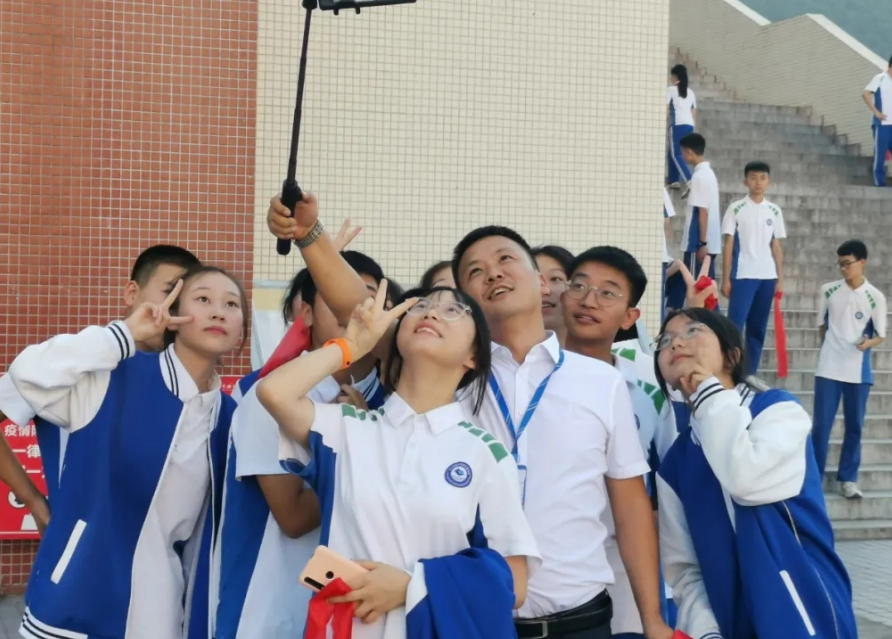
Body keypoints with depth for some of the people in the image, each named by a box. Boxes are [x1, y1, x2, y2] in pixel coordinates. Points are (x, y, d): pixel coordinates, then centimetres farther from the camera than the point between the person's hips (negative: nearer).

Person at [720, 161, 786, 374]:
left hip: (767, 277, 4)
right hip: (742, 276, -4)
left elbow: (776, 247, 11)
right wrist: (725, 279, -5)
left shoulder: (775, 211, 9)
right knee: (735, 325, -10)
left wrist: (780, 279, 7)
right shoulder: (736, 209, 0)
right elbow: (728, 245, 0)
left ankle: (750, 373, 13)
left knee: (758, 328, 7)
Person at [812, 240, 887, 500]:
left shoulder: (875, 297, -4)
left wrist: (868, 343, -20)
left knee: (855, 426, 6)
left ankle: (848, 479, 16)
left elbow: (880, 335, 0)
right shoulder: (828, 290, 0)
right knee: (821, 425, 0)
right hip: (828, 368, 0)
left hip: (858, 370, 0)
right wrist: (831, 347, 8)